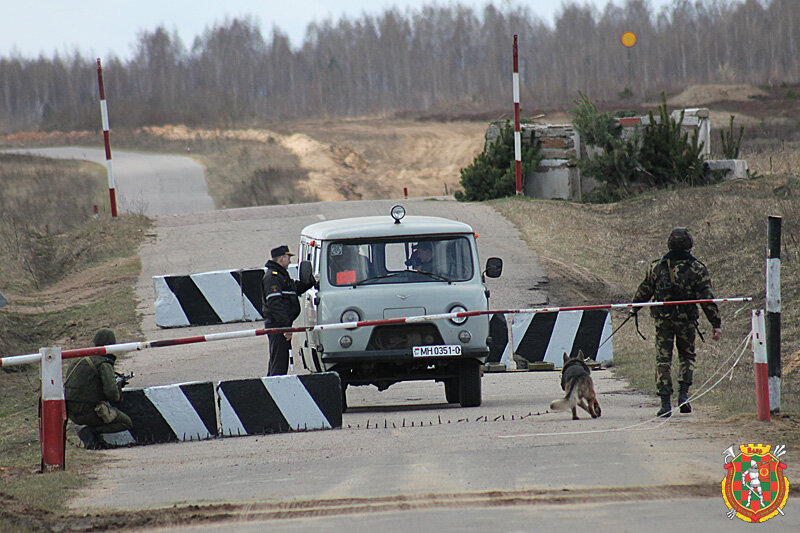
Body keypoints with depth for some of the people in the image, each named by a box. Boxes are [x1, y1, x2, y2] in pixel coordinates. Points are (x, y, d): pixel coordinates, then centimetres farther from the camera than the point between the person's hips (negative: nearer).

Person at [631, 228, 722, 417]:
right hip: (686, 320, 0)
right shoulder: (697, 269, -4)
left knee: (663, 360, 4)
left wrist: (634, 308, 30)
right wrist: (716, 324, -2)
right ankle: (683, 394, -1)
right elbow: (707, 298, -5)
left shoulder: (657, 267, 1)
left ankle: (665, 402, -2)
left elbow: (644, 291, 12)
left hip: (663, 320, 0)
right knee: (687, 356, 17)